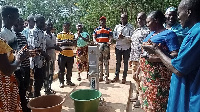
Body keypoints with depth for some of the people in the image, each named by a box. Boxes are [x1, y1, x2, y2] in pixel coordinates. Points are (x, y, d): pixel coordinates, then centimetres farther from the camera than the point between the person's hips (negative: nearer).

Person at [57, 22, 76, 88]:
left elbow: (75, 43, 8)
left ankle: (68, 81, 23)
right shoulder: (59, 34, 6)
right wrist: (63, 42, -19)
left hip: (70, 54, 3)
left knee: (69, 69, 10)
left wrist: (70, 43, -12)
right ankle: (61, 82, 10)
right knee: (61, 69, 0)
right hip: (62, 54, -3)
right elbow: (57, 43, -1)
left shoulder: (72, 35, 15)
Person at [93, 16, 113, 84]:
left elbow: (110, 37, 3)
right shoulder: (96, 29, 16)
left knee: (106, 63, -3)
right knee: (99, 62, 8)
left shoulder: (109, 30, 13)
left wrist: (109, 42, -19)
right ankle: (100, 76, 18)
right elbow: (94, 38, 6)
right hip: (98, 47, 2)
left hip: (106, 47, -2)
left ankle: (106, 77, -1)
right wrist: (96, 42, -15)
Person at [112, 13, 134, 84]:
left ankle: (124, 77, 15)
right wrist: (118, 37, -14)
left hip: (126, 47, -3)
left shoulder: (130, 27, 1)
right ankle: (116, 76, 20)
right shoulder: (117, 27, 12)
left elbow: (132, 37, -9)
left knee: (126, 62, 6)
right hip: (118, 47, 3)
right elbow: (114, 36, 6)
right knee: (118, 62, 10)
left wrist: (124, 37, -22)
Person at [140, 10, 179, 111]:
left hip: (159, 76, -8)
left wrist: (156, 58, -23)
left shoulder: (169, 34, -10)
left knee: (157, 103, 0)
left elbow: (175, 55, -19)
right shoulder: (151, 34, 15)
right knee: (147, 99, 17)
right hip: (147, 74, 8)